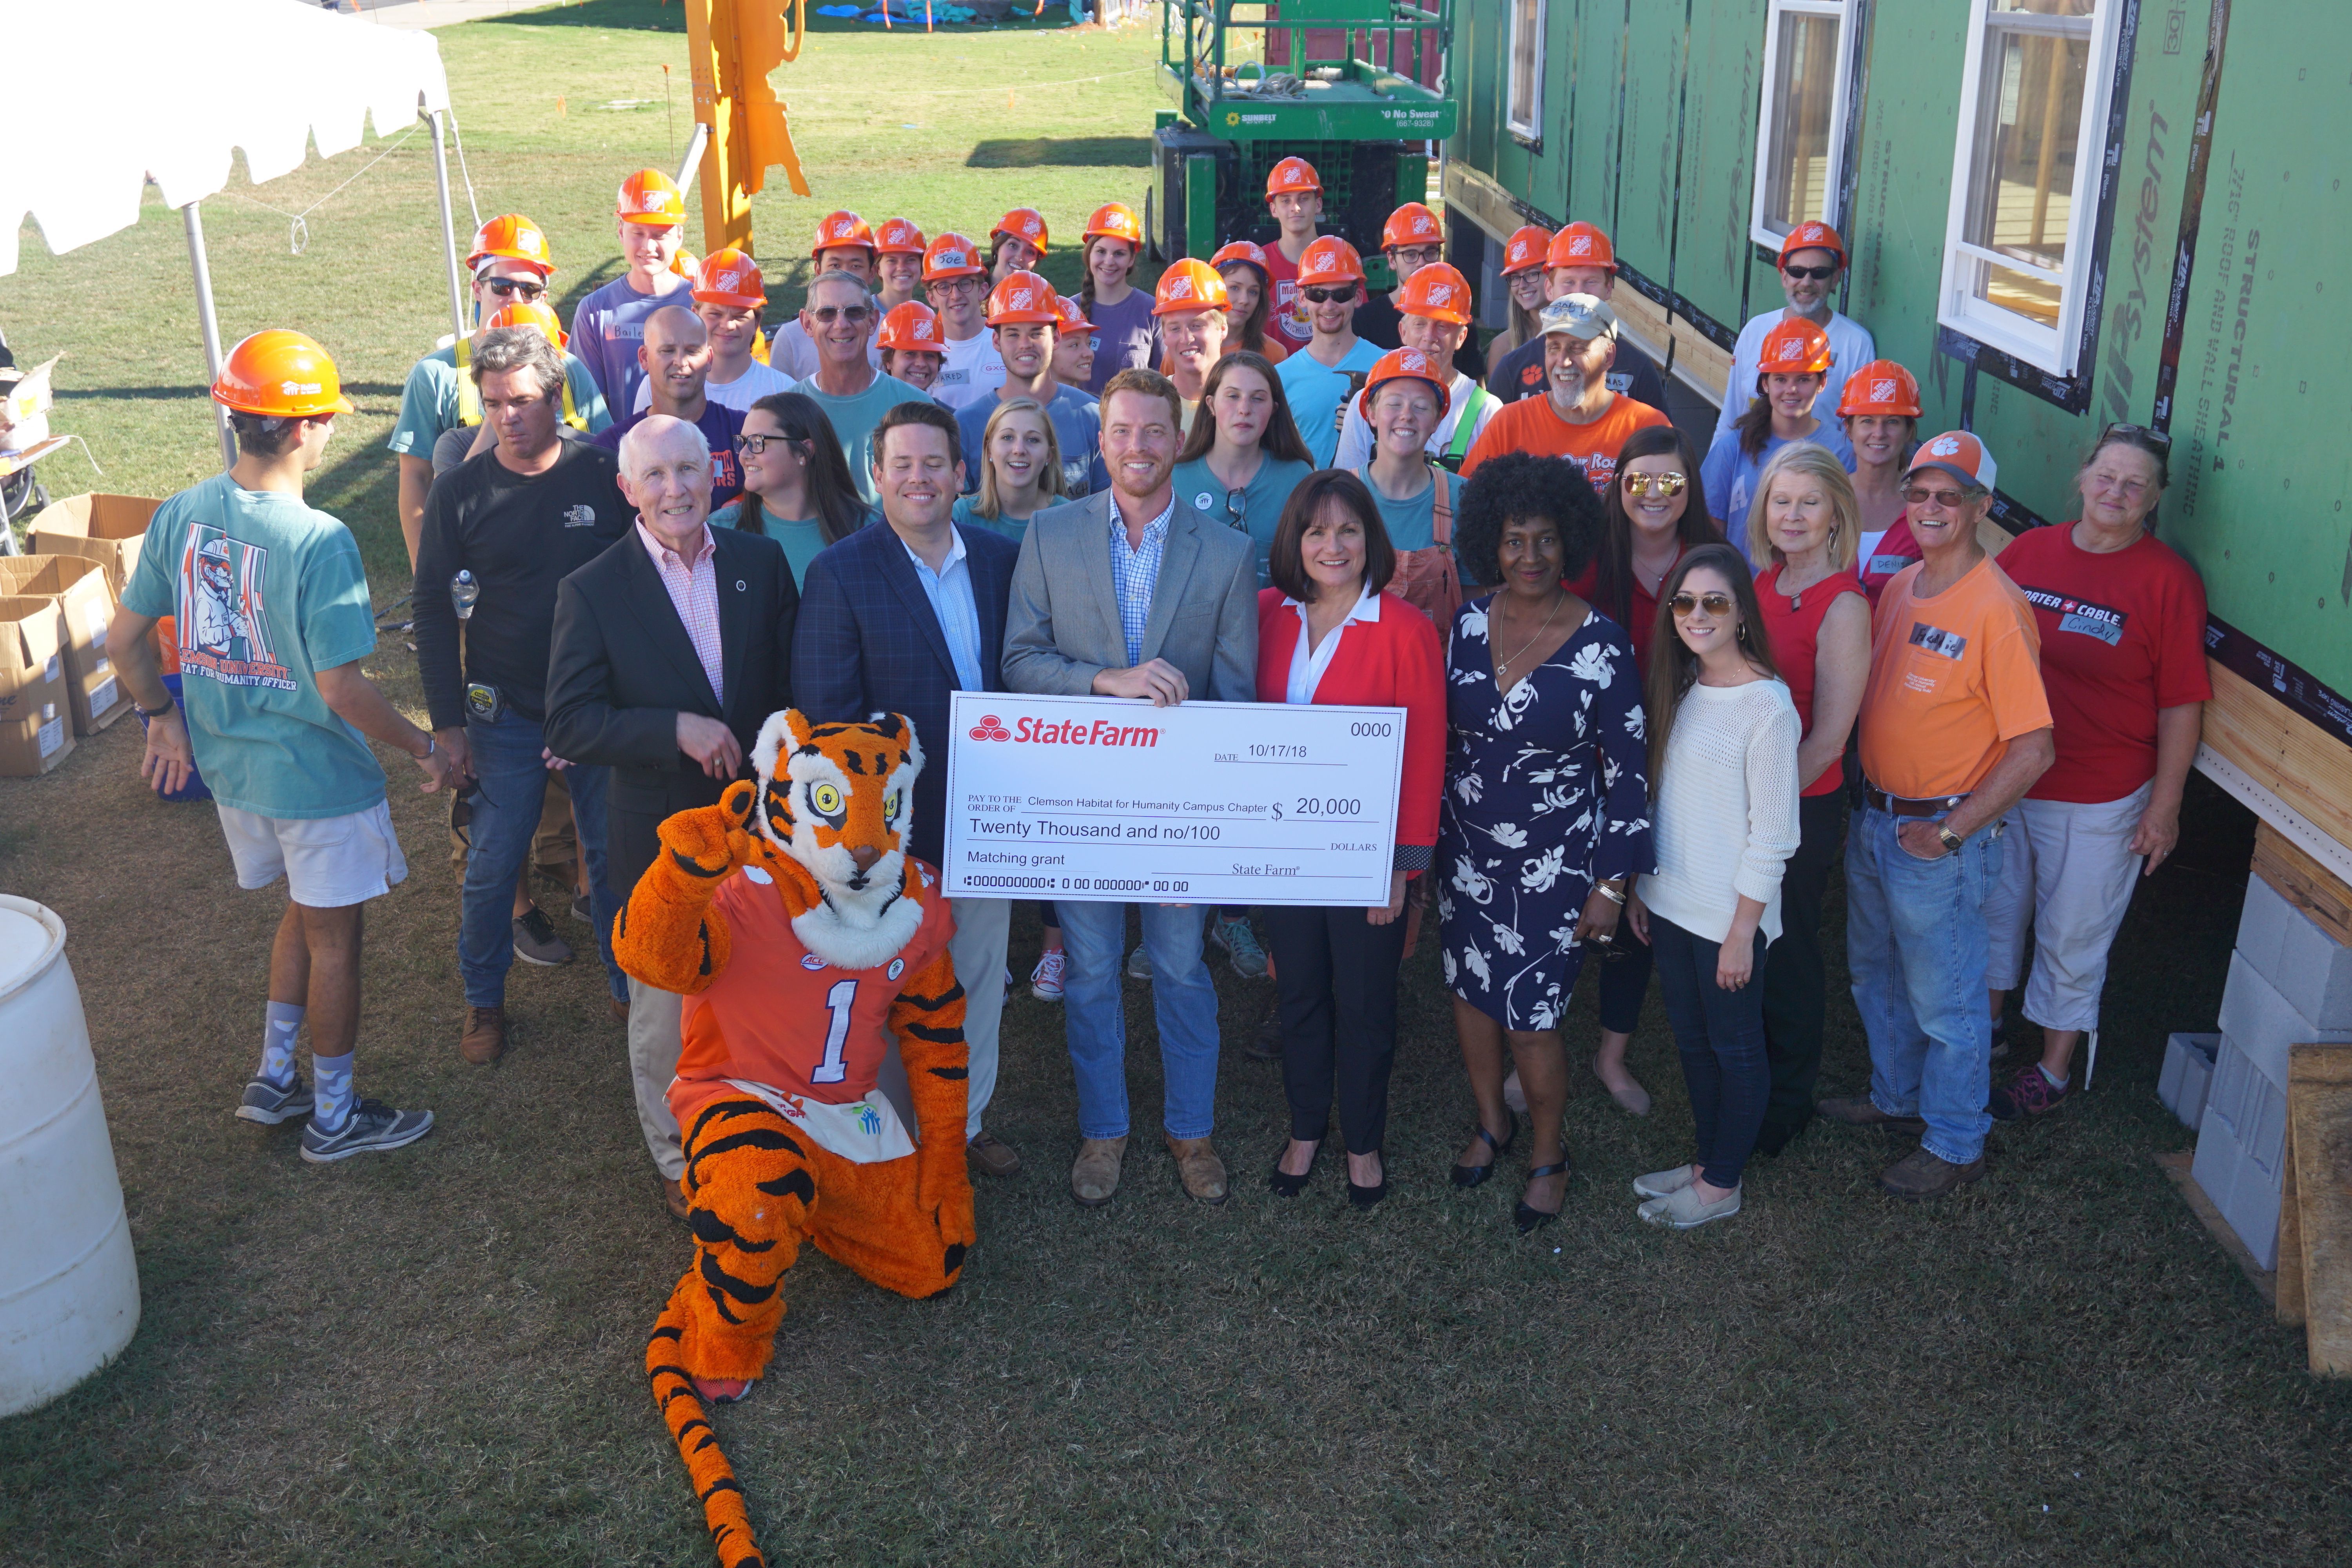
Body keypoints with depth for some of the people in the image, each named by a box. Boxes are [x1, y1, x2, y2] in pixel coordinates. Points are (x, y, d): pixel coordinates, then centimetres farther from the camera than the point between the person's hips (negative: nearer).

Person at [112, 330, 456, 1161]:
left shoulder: (180, 515, -5)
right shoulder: (319, 541, -26)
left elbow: (124, 639, 3)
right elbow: (343, 692, -26)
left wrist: (164, 716, 18)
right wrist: (426, 749, -13)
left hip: (231, 766, 7)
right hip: (315, 773, -7)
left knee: (305, 910, 27)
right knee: (334, 937, 11)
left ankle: (274, 1077, 35)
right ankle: (333, 1118, 25)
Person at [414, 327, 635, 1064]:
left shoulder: (603, 476, -5)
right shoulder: (461, 492, -5)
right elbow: (433, 609, 1)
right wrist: (447, 719, -4)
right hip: (504, 712, 0)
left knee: (613, 851, 10)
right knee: (492, 865, 5)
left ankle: (629, 983, 29)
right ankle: (484, 999, 25)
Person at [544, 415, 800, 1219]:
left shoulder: (763, 563, 0)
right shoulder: (592, 591, -9)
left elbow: (794, 683, 6)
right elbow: (570, 724, -14)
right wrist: (677, 729, -25)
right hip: (660, 836, -2)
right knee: (666, 1009, 11)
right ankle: (678, 1162, 32)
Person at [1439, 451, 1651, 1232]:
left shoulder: (1600, 644, -14)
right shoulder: (1468, 623, -3)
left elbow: (1627, 771, -9)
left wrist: (1613, 883, -9)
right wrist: (1426, 840, 10)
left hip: (1553, 864, -4)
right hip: (1465, 848, 4)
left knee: (1529, 1018, 0)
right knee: (1468, 990, 17)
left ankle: (1549, 1157, 26)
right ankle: (1491, 1122, 43)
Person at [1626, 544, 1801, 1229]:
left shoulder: (1767, 706, -18)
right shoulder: (1677, 686, 5)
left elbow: (1773, 834, -16)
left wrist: (1742, 932, -15)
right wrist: (1639, 885, 13)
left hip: (1729, 914, -7)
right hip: (1671, 901, 7)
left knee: (1735, 1048, 10)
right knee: (1691, 1039, 19)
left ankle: (1722, 1185, 25)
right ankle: (1707, 1162, 36)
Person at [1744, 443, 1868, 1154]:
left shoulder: (1843, 605, -17)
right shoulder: (1765, 582, 5)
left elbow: (1827, 739, -17)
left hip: (1801, 810, -6)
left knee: (1786, 956, 9)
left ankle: (1785, 1106, 28)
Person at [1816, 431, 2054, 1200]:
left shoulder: (1998, 609, -21)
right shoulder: (1900, 587, 3)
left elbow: (2034, 749, -22)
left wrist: (1949, 832, -20)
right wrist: (1867, 803, 9)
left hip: (1940, 838, -8)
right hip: (1873, 819, 8)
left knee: (1945, 999, 8)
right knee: (1875, 972, 24)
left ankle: (1955, 1145, 26)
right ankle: (1896, 1096, 46)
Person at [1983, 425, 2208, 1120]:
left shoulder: (2169, 580, -12)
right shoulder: (2028, 552, -1)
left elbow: (2181, 706, -10)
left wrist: (2164, 806, -9)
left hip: (2098, 802, -4)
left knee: (2071, 938, 10)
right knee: (1994, 912, 19)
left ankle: (2054, 1070, 29)